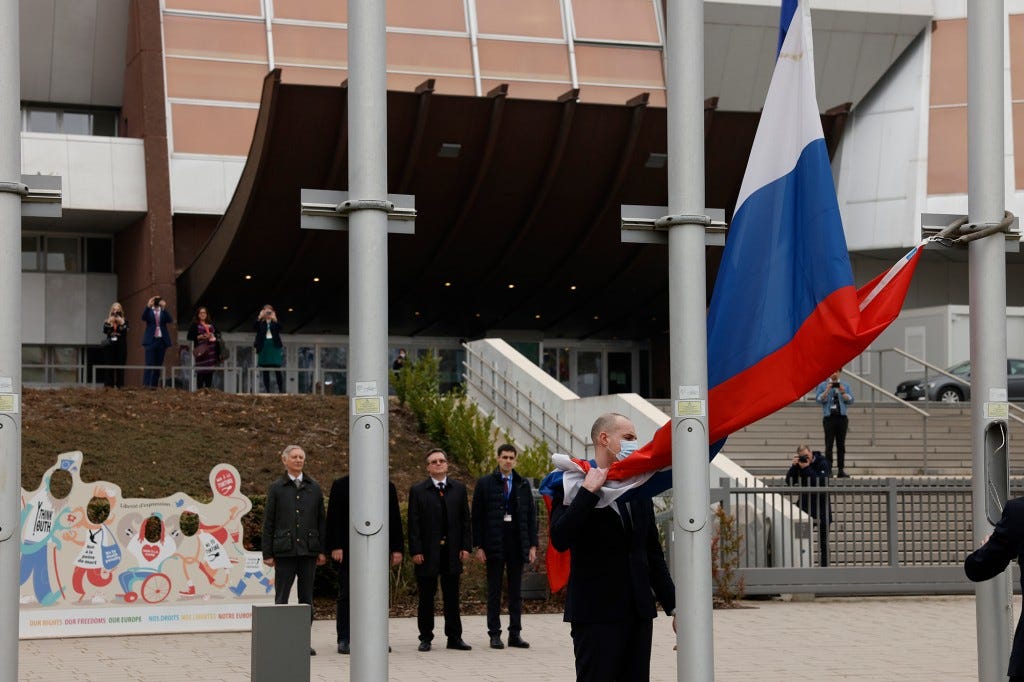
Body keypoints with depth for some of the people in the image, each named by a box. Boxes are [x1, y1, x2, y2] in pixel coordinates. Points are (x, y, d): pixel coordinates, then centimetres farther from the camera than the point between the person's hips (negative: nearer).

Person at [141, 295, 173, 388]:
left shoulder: (164, 311, 8)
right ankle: (146, 385, -12)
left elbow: (170, 320, -9)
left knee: (158, 364, 4)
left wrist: (164, 308, -19)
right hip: (151, 340, -3)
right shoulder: (149, 310, 4)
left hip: (161, 341, 3)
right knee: (149, 364, -9)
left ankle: (154, 384, 9)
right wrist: (148, 306, -28)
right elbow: (144, 318, -15)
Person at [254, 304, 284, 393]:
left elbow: (279, 328, -12)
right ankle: (266, 390, 5)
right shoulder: (260, 322, 8)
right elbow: (254, 327, -11)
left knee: (278, 369, -6)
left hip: (274, 346, -1)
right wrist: (260, 317, -23)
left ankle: (281, 390, -6)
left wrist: (274, 319, -26)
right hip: (263, 346, 1)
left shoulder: (275, 322, 7)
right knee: (265, 371, 2)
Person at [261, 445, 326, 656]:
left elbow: (321, 520, 11)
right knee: (281, 597, 0)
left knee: (307, 596, 5)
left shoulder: (314, 488, 9)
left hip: (308, 550, 2)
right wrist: (267, 553, -2)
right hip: (285, 550, -2)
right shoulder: (276, 488, 4)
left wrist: (322, 550, 5)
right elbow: (268, 522, 3)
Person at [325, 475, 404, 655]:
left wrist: (397, 549, 3)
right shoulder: (340, 485, 3)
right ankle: (344, 640, 7)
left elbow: (394, 519, 10)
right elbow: (333, 518, -2)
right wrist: (335, 546, -11)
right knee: (346, 595, 2)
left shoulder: (388, 487, 10)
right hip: (348, 552, -2)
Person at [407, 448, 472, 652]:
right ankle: (426, 638, 10)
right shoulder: (418, 491, 2)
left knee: (452, 597, 6)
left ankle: (454, 637, 11)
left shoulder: (459, 489, 10)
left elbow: (465, 520, 9)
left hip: (452, 551, 2)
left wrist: (465, 547, 1)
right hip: (428, 552, -2)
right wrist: (415, 551, -9)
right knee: (426, 597, 3)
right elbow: (413, 524, -2)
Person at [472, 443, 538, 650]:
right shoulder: (485, 484, 2)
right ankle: (494, 634, 7)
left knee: (516, 591, 6)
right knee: (494, 591, 3)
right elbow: (477, 516, 0)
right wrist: (478, 546, -6)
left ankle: (515, 634, 11)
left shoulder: (523, 485, 9)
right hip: (494, 545, -2)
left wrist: (532, 545, 3)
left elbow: (531, 515, 10)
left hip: (517, 544, 2)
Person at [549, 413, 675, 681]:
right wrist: (588, 492, -20)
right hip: (596, 611, -6)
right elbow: (560, 539, -20)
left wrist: (673, 605, 15)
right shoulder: (574, 485, -4)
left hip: (639, 609, 6)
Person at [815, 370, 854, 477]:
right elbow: (819, 399, -4)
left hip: (842, 417, 2)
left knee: (841, 445, 3)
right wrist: (827, 390, -15)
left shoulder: (845, 386, 13)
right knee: (829, 445, -4)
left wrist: (843, 392, -11)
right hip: (829, 418, -2)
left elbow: (850, 400, 4)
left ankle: (841, 470, 4)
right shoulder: (822, 385, 7)